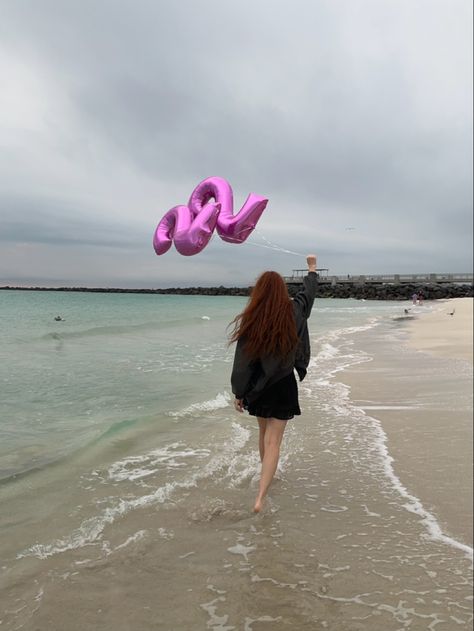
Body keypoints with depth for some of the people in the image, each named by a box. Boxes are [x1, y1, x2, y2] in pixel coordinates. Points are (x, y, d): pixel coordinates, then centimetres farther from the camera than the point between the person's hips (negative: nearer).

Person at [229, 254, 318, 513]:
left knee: (264, 434, 24)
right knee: (273, 442, 1)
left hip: (258, 387, 1)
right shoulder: (294, 313, -8)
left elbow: (242, 362, -9)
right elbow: (308, 291, 13)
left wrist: (238, 394, 0)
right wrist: (312, 268, 31)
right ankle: (260, 497, -7)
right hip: (283, 387, -1)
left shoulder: (250, 321, -12)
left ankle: (267, 474, 47)